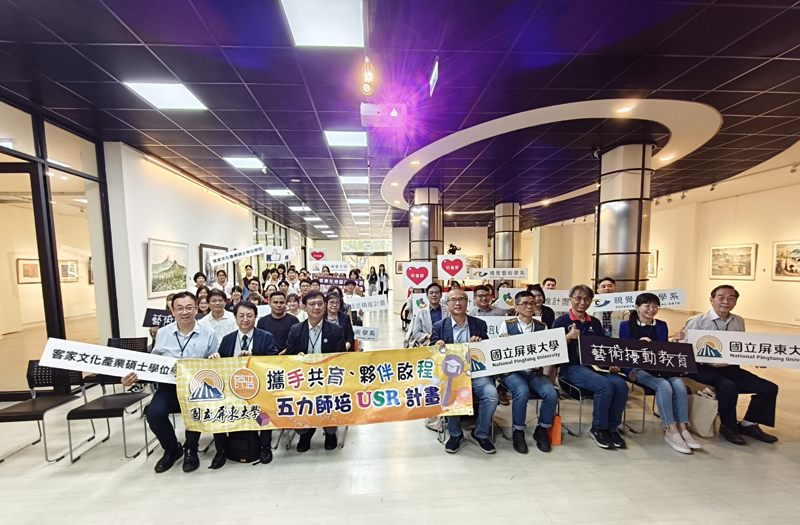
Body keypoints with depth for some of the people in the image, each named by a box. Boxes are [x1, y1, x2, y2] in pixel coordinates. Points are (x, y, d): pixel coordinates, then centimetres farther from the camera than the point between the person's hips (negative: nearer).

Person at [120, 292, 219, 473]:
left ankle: (190, 449, 5)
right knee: (154, 413, -22)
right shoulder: (162, 333, 5)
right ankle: (172, 449, 13)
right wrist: (135, 376, -4)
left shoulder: (208, 334, -3)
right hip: (169, 386, 3)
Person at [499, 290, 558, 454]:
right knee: (522, 392, -31)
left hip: (536, 371, 3)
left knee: (552, 394, -23)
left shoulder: (542, 327, 9)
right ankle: (518, 431, -4)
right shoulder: (507, 325, 0)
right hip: (514, 371, -3)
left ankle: (541, 430, 5)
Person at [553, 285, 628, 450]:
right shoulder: (561, 321, -1)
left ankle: (612, 428, -2)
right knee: (605, 385, -29)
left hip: (596, 365, 5)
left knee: (621, 384, -23)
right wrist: (568, 337, -23)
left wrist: (611, 363, -4)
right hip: (573, 367, -5)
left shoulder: (595, 322, 16)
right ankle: (598, 429, -6)